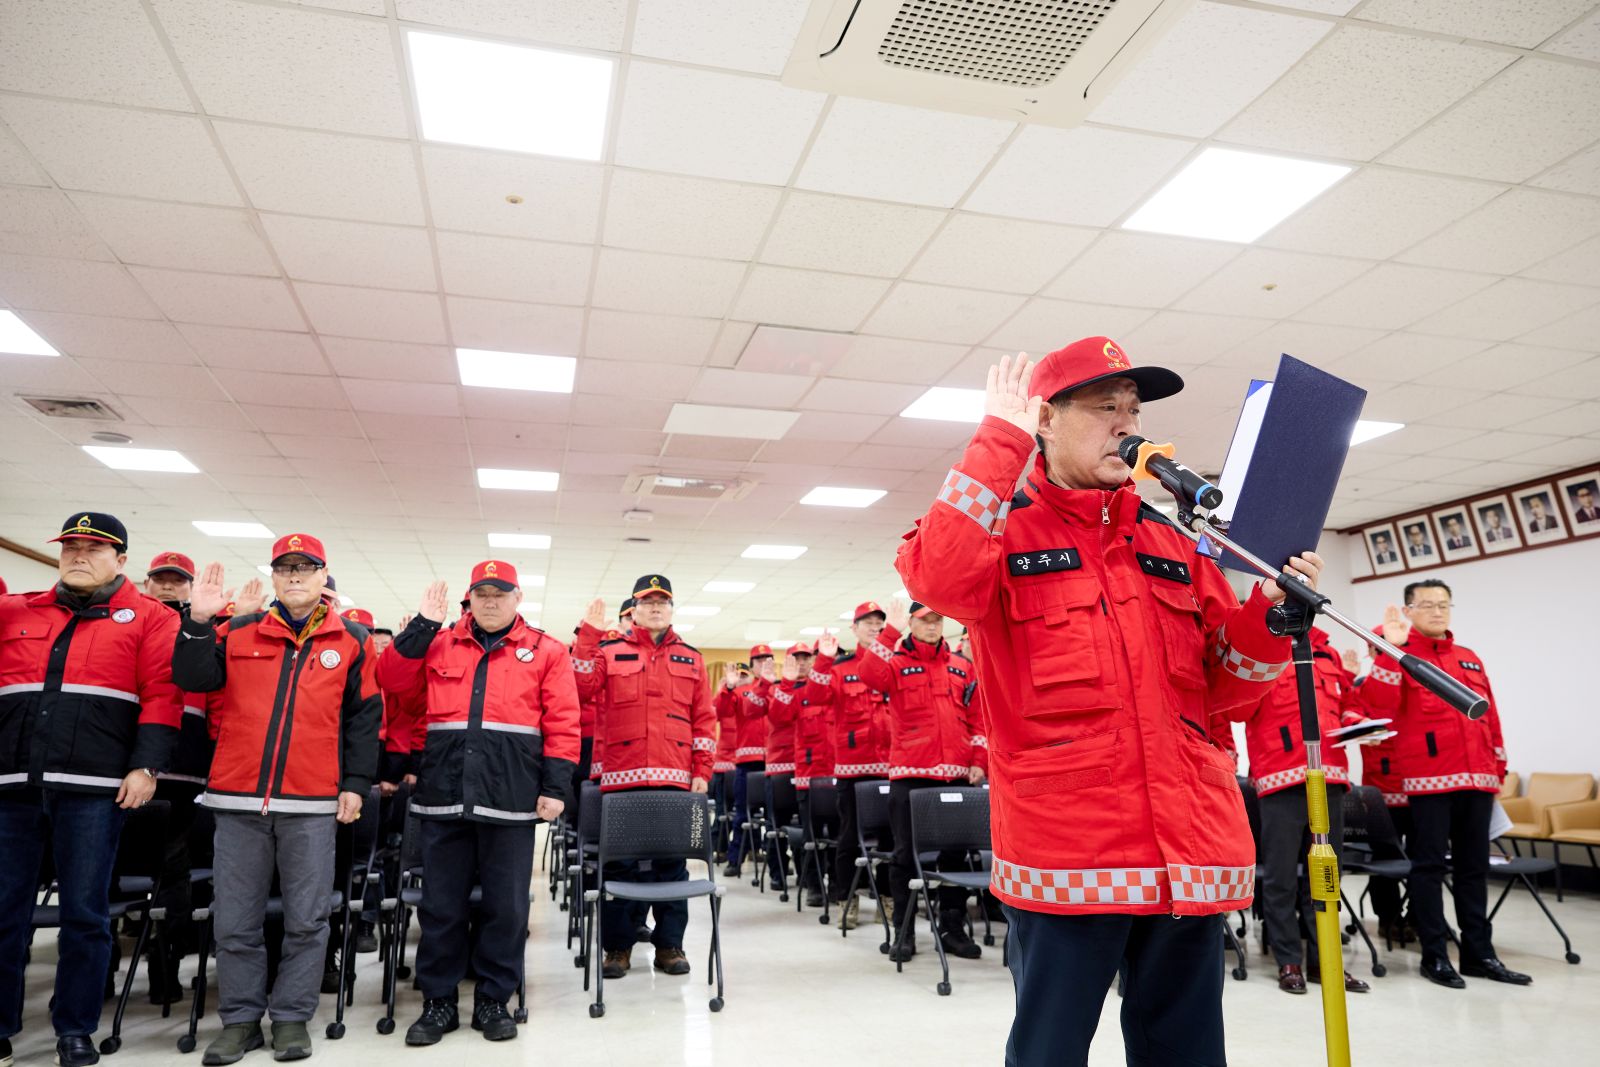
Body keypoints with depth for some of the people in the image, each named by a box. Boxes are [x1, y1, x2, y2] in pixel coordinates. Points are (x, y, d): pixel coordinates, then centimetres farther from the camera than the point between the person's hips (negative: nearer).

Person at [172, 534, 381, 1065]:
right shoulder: (240, 632, 9)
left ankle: (292, 1016, 20)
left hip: (312, 804, -1)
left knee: (306, 919, 6)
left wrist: (355, 783, -1)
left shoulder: (352, 640, 4)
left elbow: (364, 718, 3)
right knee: (234, 919, 9)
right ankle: (240, 1019, 24)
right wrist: (198, 622, -11)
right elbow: (193, 679, 0)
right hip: (238, 800, 2)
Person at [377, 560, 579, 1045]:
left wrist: (555, 786, -8)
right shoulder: (440, 645, 11)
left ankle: (494, 1001, 23)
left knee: (505, 906, 8)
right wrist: (422, 625, -3)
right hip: (444, 796, 2)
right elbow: (392, 679, 3)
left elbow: (562, 723, -2)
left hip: (511, 799, -2)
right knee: (441, 904, 10)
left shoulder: (546, 651, 2)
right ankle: (438, 1002, 25)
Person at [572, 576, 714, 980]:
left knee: (672, 861, 7)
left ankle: (669, 944, 18)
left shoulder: (691, 658, 12)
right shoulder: (610, 652, 8)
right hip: (623, 777, -1)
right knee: (620, 861, 4)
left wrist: (702, 771, 2)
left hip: (675, 779, 1)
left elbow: (704, 719, 10)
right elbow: (581, 689, -9)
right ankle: (617, 946, 17)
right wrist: (589, 635, -12)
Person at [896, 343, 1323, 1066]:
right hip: (1063, 854, -5)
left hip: (1190, 853, 5)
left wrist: (1270, 613, -4)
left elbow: (1223, 686, 15)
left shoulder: (1174, 541, 15)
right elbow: (937, 577, -24)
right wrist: (1000, 439, -18)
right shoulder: (1000, 526, 1)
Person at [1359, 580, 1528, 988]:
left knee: (1474, 866, 12)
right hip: (1429, 778, -6)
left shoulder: (1470, 659, 17)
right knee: (1430, 866, -1)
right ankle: (1435, 956, 6)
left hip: (1477, 778, 6)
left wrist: (1498, 767, 15)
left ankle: (1479, 953, 20)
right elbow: (1379, 706, -17)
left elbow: (1490, 715, 20)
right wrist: (1391, 649, -22)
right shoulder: (1400, 656, -1)